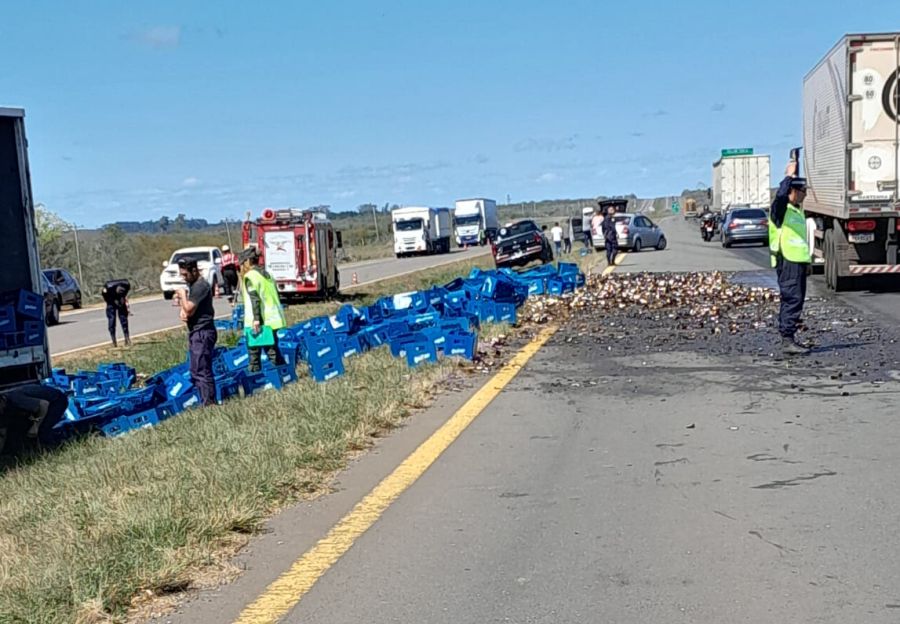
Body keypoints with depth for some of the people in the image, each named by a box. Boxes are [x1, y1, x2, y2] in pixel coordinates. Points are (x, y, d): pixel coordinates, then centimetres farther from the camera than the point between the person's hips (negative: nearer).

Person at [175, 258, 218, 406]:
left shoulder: (201, 286, -16)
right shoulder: (192, 284, 16)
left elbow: (189, 309, -20)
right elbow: (186, 308, 22)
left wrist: (183, 295, -4)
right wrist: (183, 312, -1)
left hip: (202, 333, -11)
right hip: (195, 332, 11)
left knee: (202, 371, -10)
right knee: (196, 372, 14)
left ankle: (209, 404, -8)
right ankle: (207, 403, 19)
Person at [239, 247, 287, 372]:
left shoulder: (250, 276, -7)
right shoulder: (266, 274, 16)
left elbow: (255, 299, -18)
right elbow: (275, 295, 18)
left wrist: (256, 319, -22)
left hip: (259, 321, -7)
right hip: (273, 318, 7)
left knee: (254, 351, 2)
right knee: (272, 349, 13)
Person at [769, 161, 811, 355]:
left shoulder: (798, 210, 20)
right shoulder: (780, 208, -8)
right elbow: (781, 195, -34)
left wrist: (807, 260, 28)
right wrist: (789, 176, -27)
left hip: (798, 261, 10)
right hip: (787, 261, -10)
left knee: (794, 300, 12)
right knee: (792, 299, -14)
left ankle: (789, 337, 18)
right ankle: (787, 341, -16)